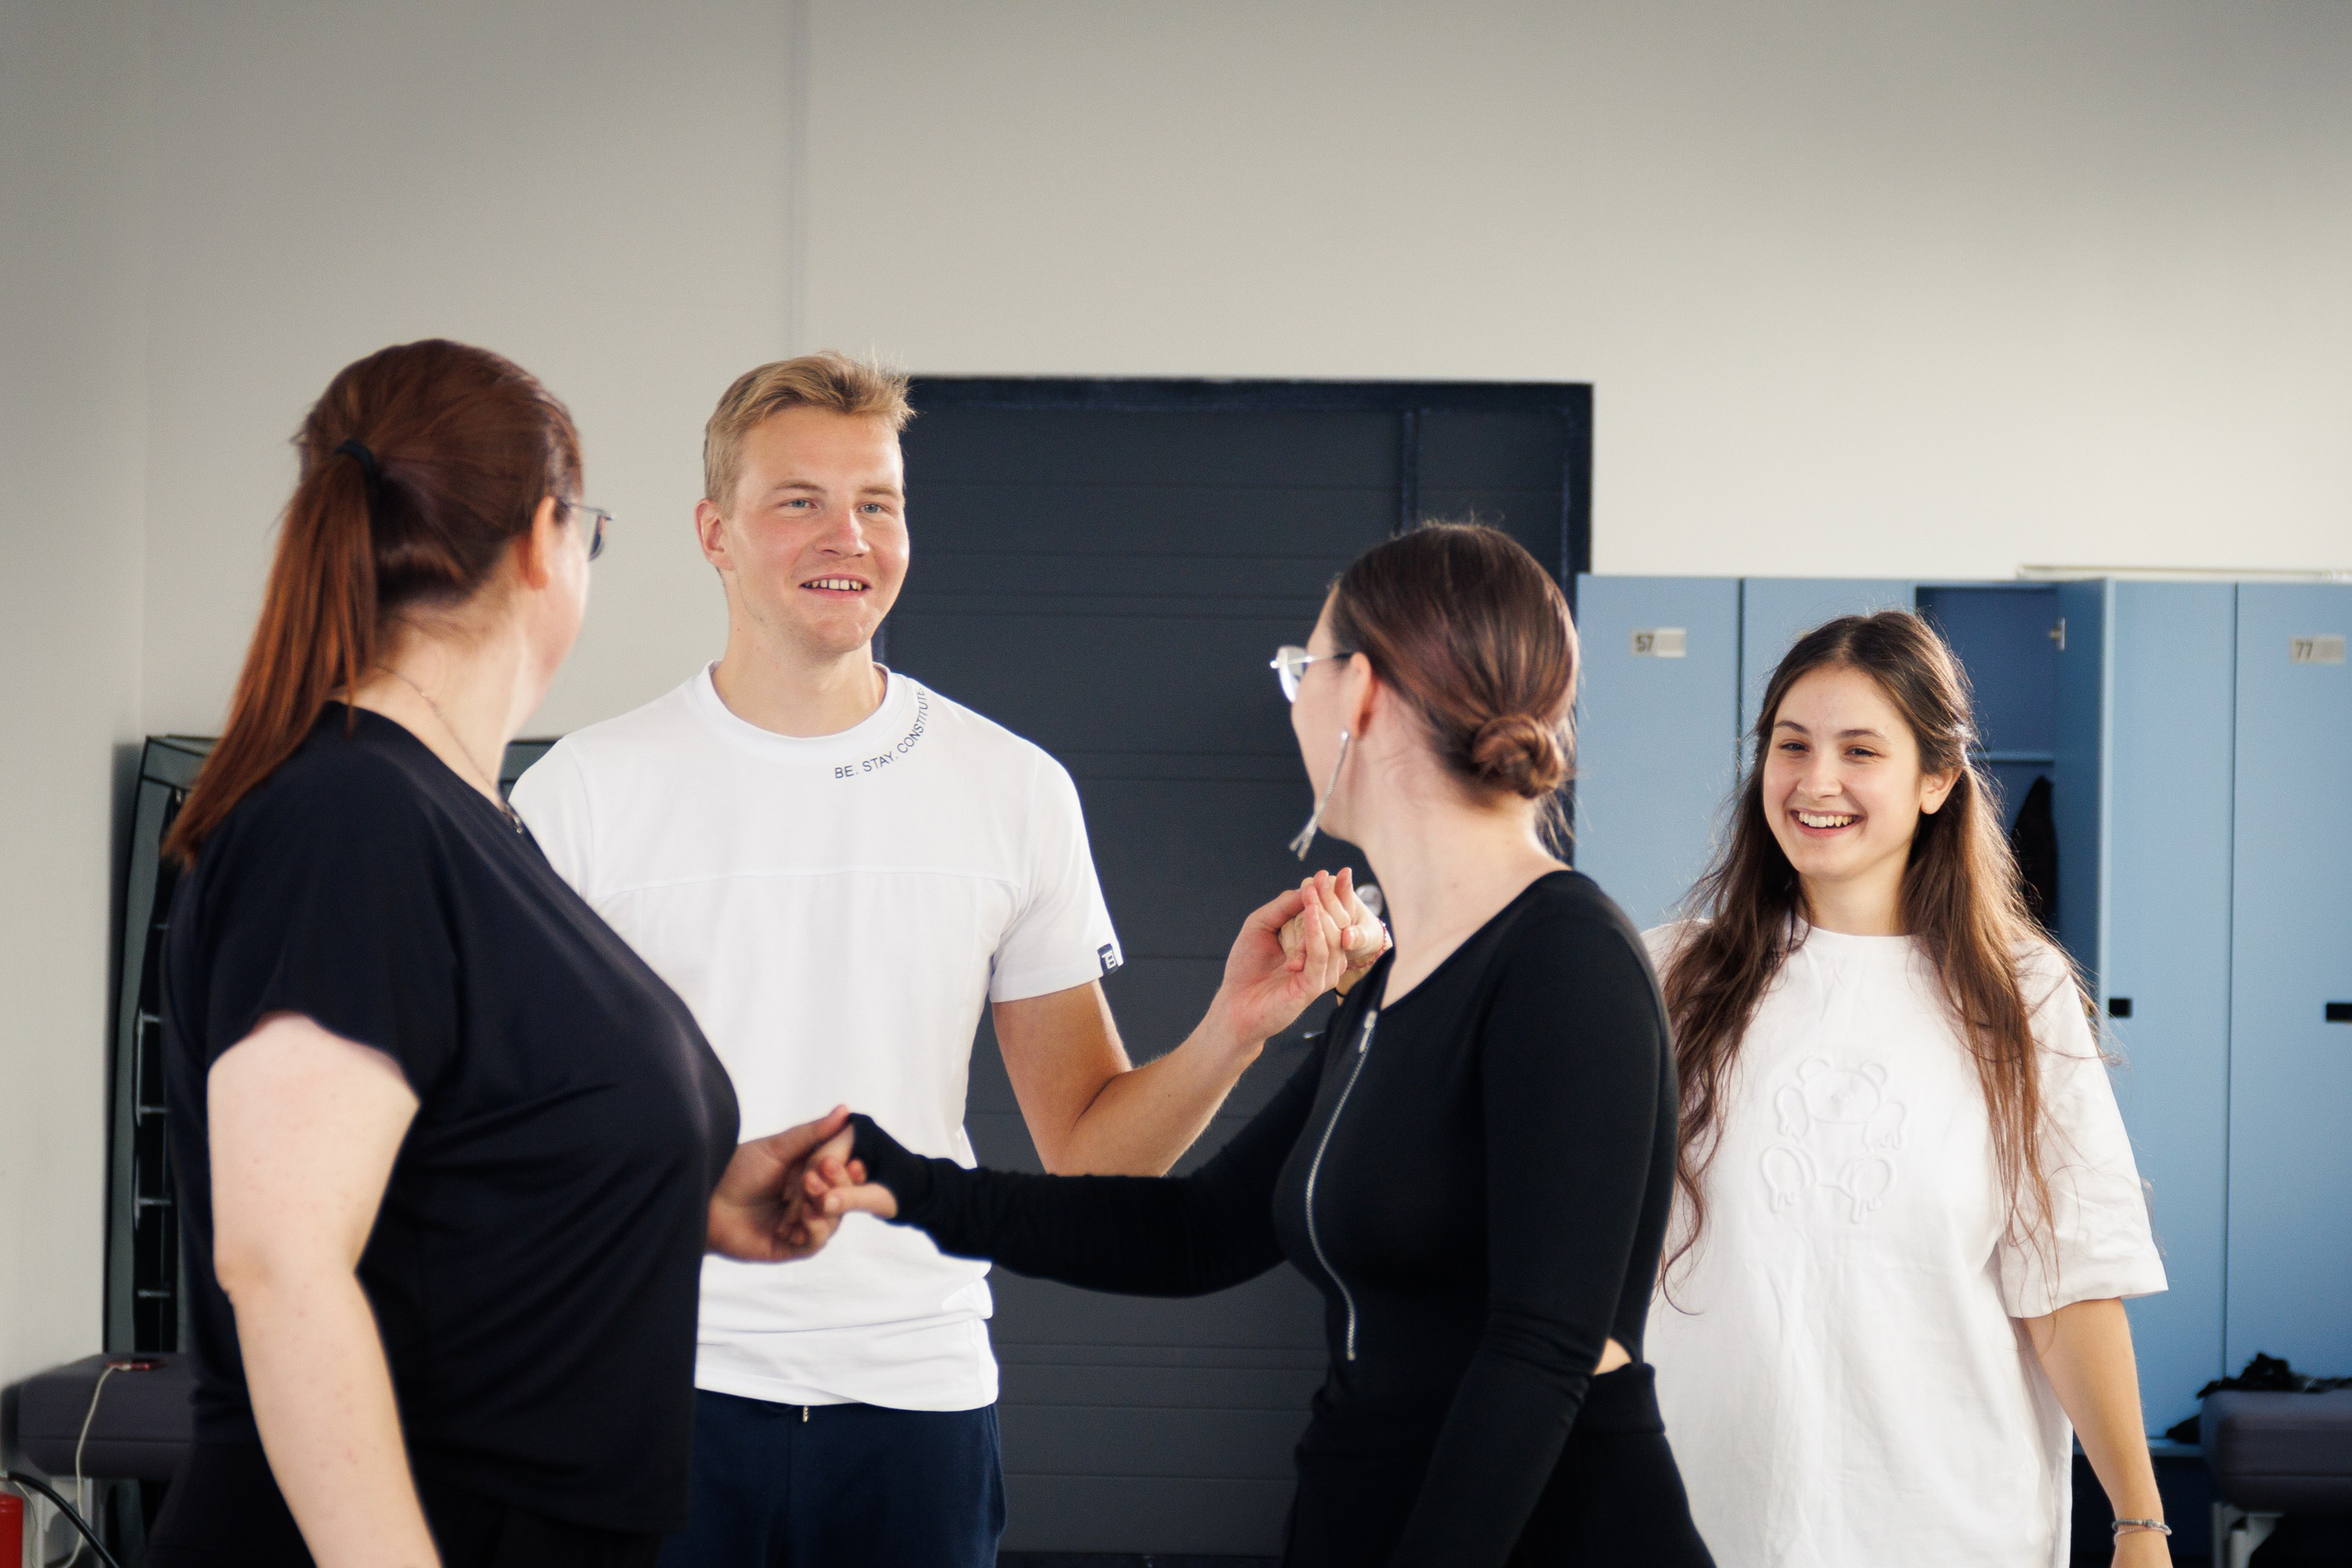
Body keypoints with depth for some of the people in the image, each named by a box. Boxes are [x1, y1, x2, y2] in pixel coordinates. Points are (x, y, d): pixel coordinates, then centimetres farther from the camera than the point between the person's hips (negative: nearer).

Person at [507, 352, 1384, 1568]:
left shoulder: (1015, 793, 7)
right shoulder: (584, 791, 1)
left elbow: (1087, 1148, 7)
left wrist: (1231, 1034, -11)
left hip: (917, 1389, 2)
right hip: (656, 1382, -2)